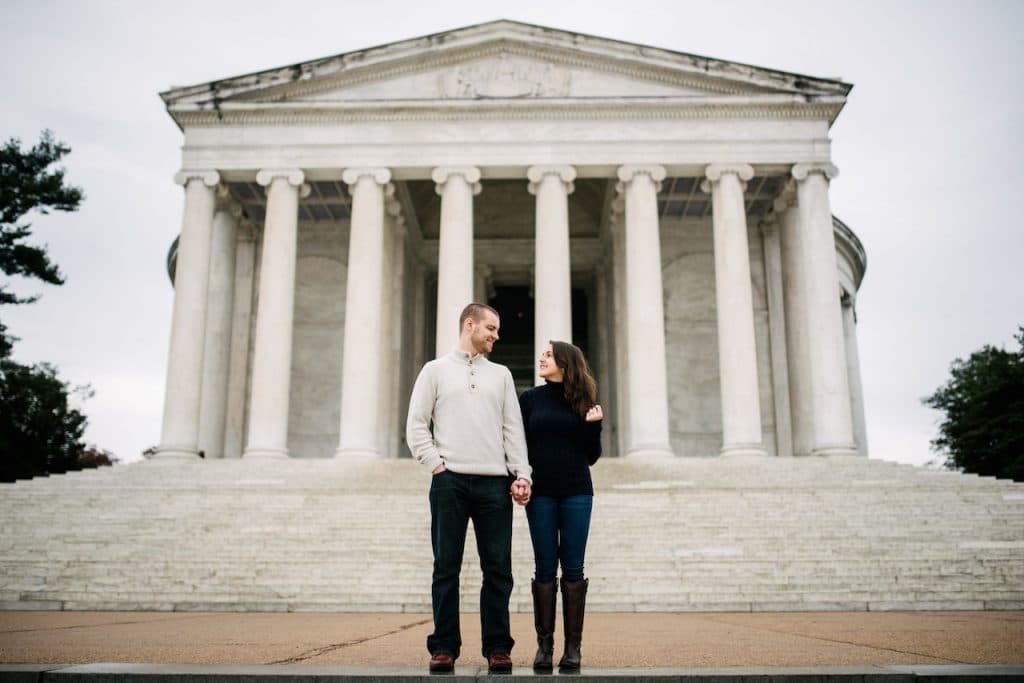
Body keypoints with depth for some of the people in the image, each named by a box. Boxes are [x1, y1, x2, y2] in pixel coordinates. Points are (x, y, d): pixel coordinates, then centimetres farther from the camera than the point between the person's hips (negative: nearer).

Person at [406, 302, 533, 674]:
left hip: (495, 482, 2)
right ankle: (444, 646, 9)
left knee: (498, 569, 1)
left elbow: (513, 429, 11)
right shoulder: (436, 370, 10)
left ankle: (498, 647, 8)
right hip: (450, 481, -2)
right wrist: (436, 463, -6)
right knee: (446, 567, 1)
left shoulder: (501, 374, 17)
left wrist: (522, 474, 1)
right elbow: (416, 425, 5)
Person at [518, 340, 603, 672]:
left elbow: (591, 456, 6)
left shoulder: (584, 401, 5)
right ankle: (544, 645, 7)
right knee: (545, 567, 2)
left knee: (573, 568, 1)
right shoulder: (530, 398, 6)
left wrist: (593, 425, -9)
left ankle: (573, 647, 5)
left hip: (576, 492, 0)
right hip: (540, 493, 0)